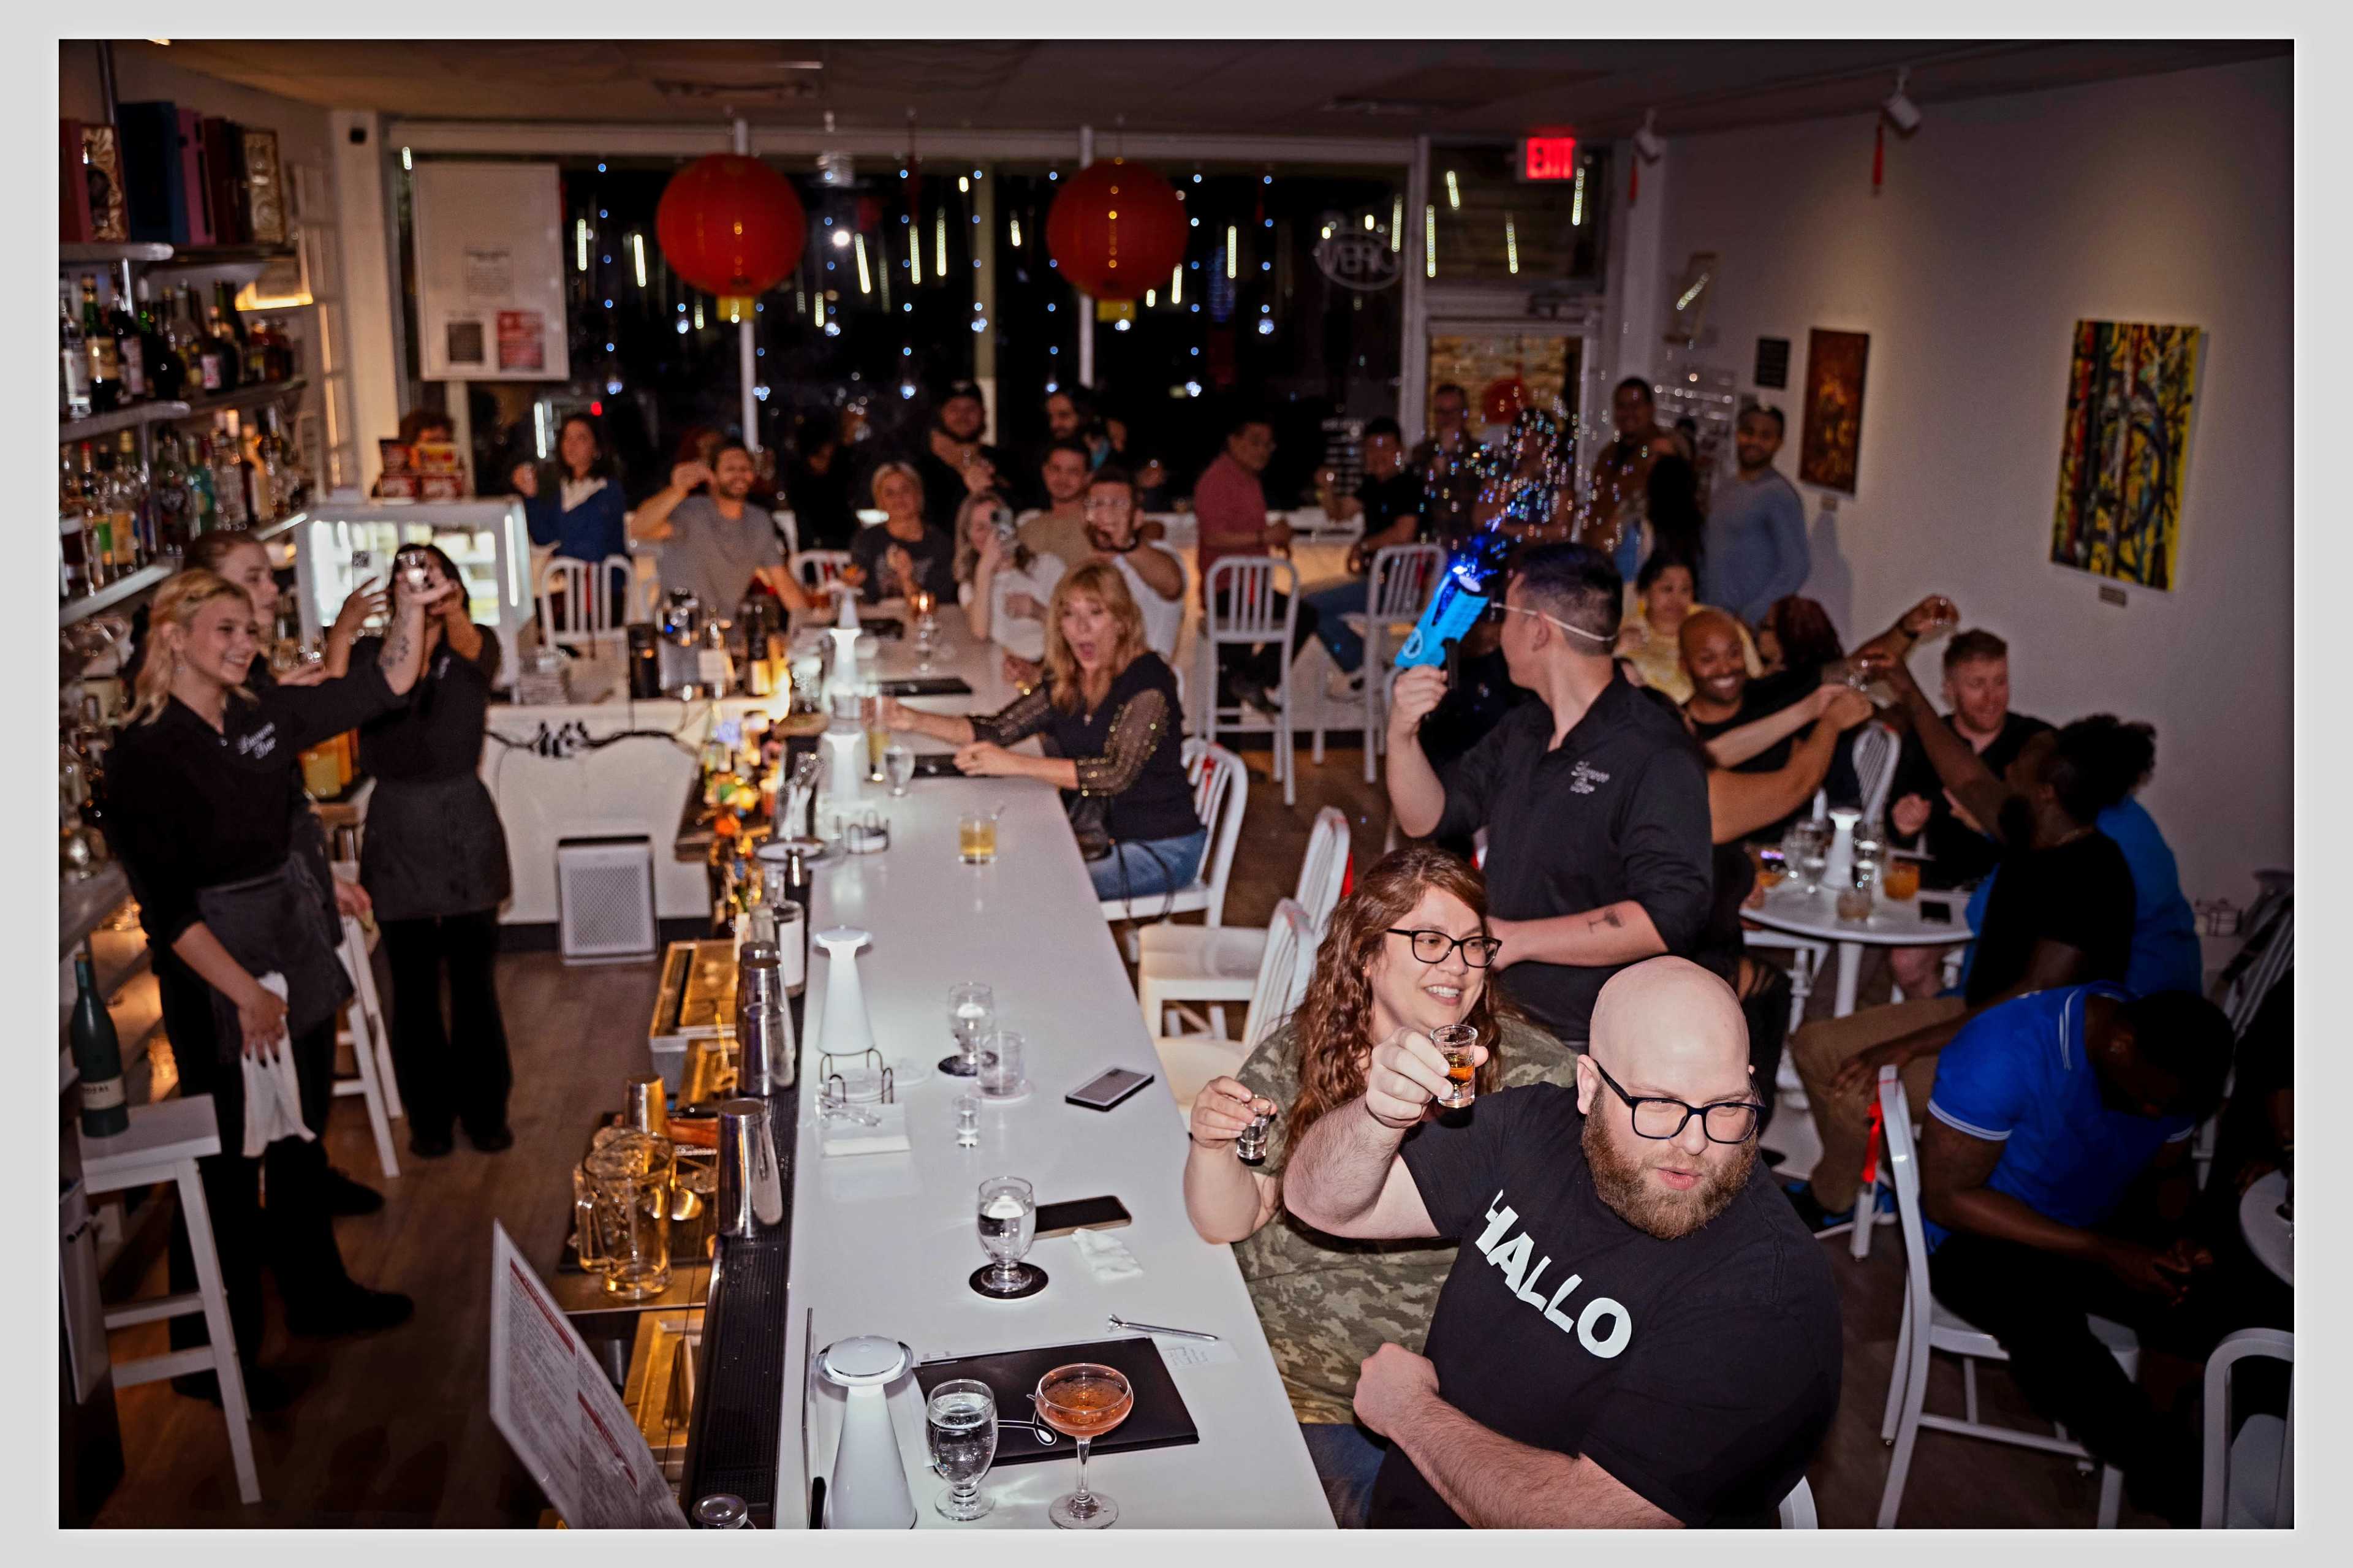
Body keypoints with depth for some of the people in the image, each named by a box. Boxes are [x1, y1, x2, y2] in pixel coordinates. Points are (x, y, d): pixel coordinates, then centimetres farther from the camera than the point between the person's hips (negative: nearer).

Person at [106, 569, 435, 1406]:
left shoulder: (265, 715, 1)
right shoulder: (144, 754, -17)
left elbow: (387, 684, 6)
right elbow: (166, 904, -19)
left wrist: (411, 605, -7)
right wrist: (246, 992, -21)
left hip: (299, 958, 7)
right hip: (214, 975, -7)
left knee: (303, 1140, 20)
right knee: (227, 1166, 4)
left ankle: (317, 1294, 38)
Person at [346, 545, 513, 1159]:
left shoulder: (477, 644, 2)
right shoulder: (371, 648, 5)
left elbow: (471, 648, -24)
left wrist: (448, 606, -45)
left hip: (465, 822, -1)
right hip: (397, 826, 1)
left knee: (473, 977, 4)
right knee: (414, 984, 7)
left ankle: (485, 1110, 19)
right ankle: (428, 1116, 21)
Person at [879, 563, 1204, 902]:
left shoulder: (1148, 678, -17)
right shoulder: (1065, 686, 5)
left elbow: (1117, 773, -27)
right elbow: (995, 729, 1)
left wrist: (1014, 764, -31)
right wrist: (913, 719, -14)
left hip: (1160, 848, -6)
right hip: (1099, 840, 6)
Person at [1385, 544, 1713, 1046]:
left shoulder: (1657, 757, -14)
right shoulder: (1522, 730, 15)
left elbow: (1668, 916, -22)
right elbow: (1426, 819, 16)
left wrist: (1515, 939, -21)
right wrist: (1402, 734, -2)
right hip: (1496, 1018, 7)